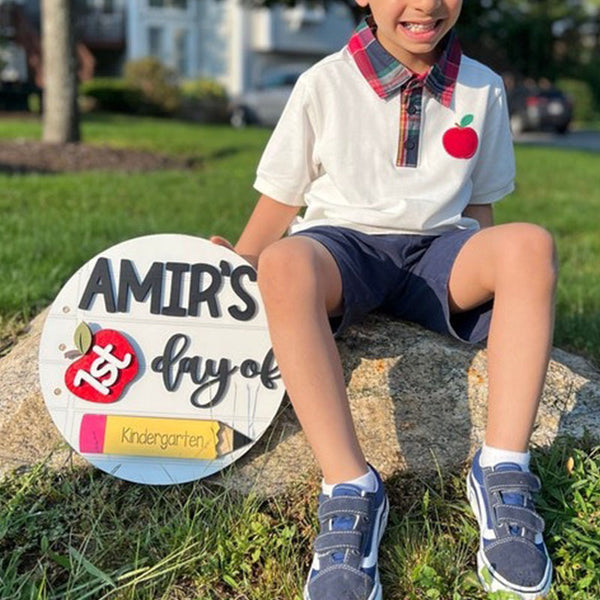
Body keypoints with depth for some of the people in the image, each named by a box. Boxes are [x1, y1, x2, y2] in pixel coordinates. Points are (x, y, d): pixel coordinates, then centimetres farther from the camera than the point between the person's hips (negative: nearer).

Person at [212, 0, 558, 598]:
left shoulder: (482, 89, 8)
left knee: (530, 244, -30)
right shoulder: (324, 84, 1)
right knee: (285, 262, -37)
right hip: (343, 245, -2)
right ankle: (350, 487, -36)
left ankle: (501, 473, -28)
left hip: (438, 250, 2)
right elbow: (281, 198, 3)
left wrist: (489, 273, 4)